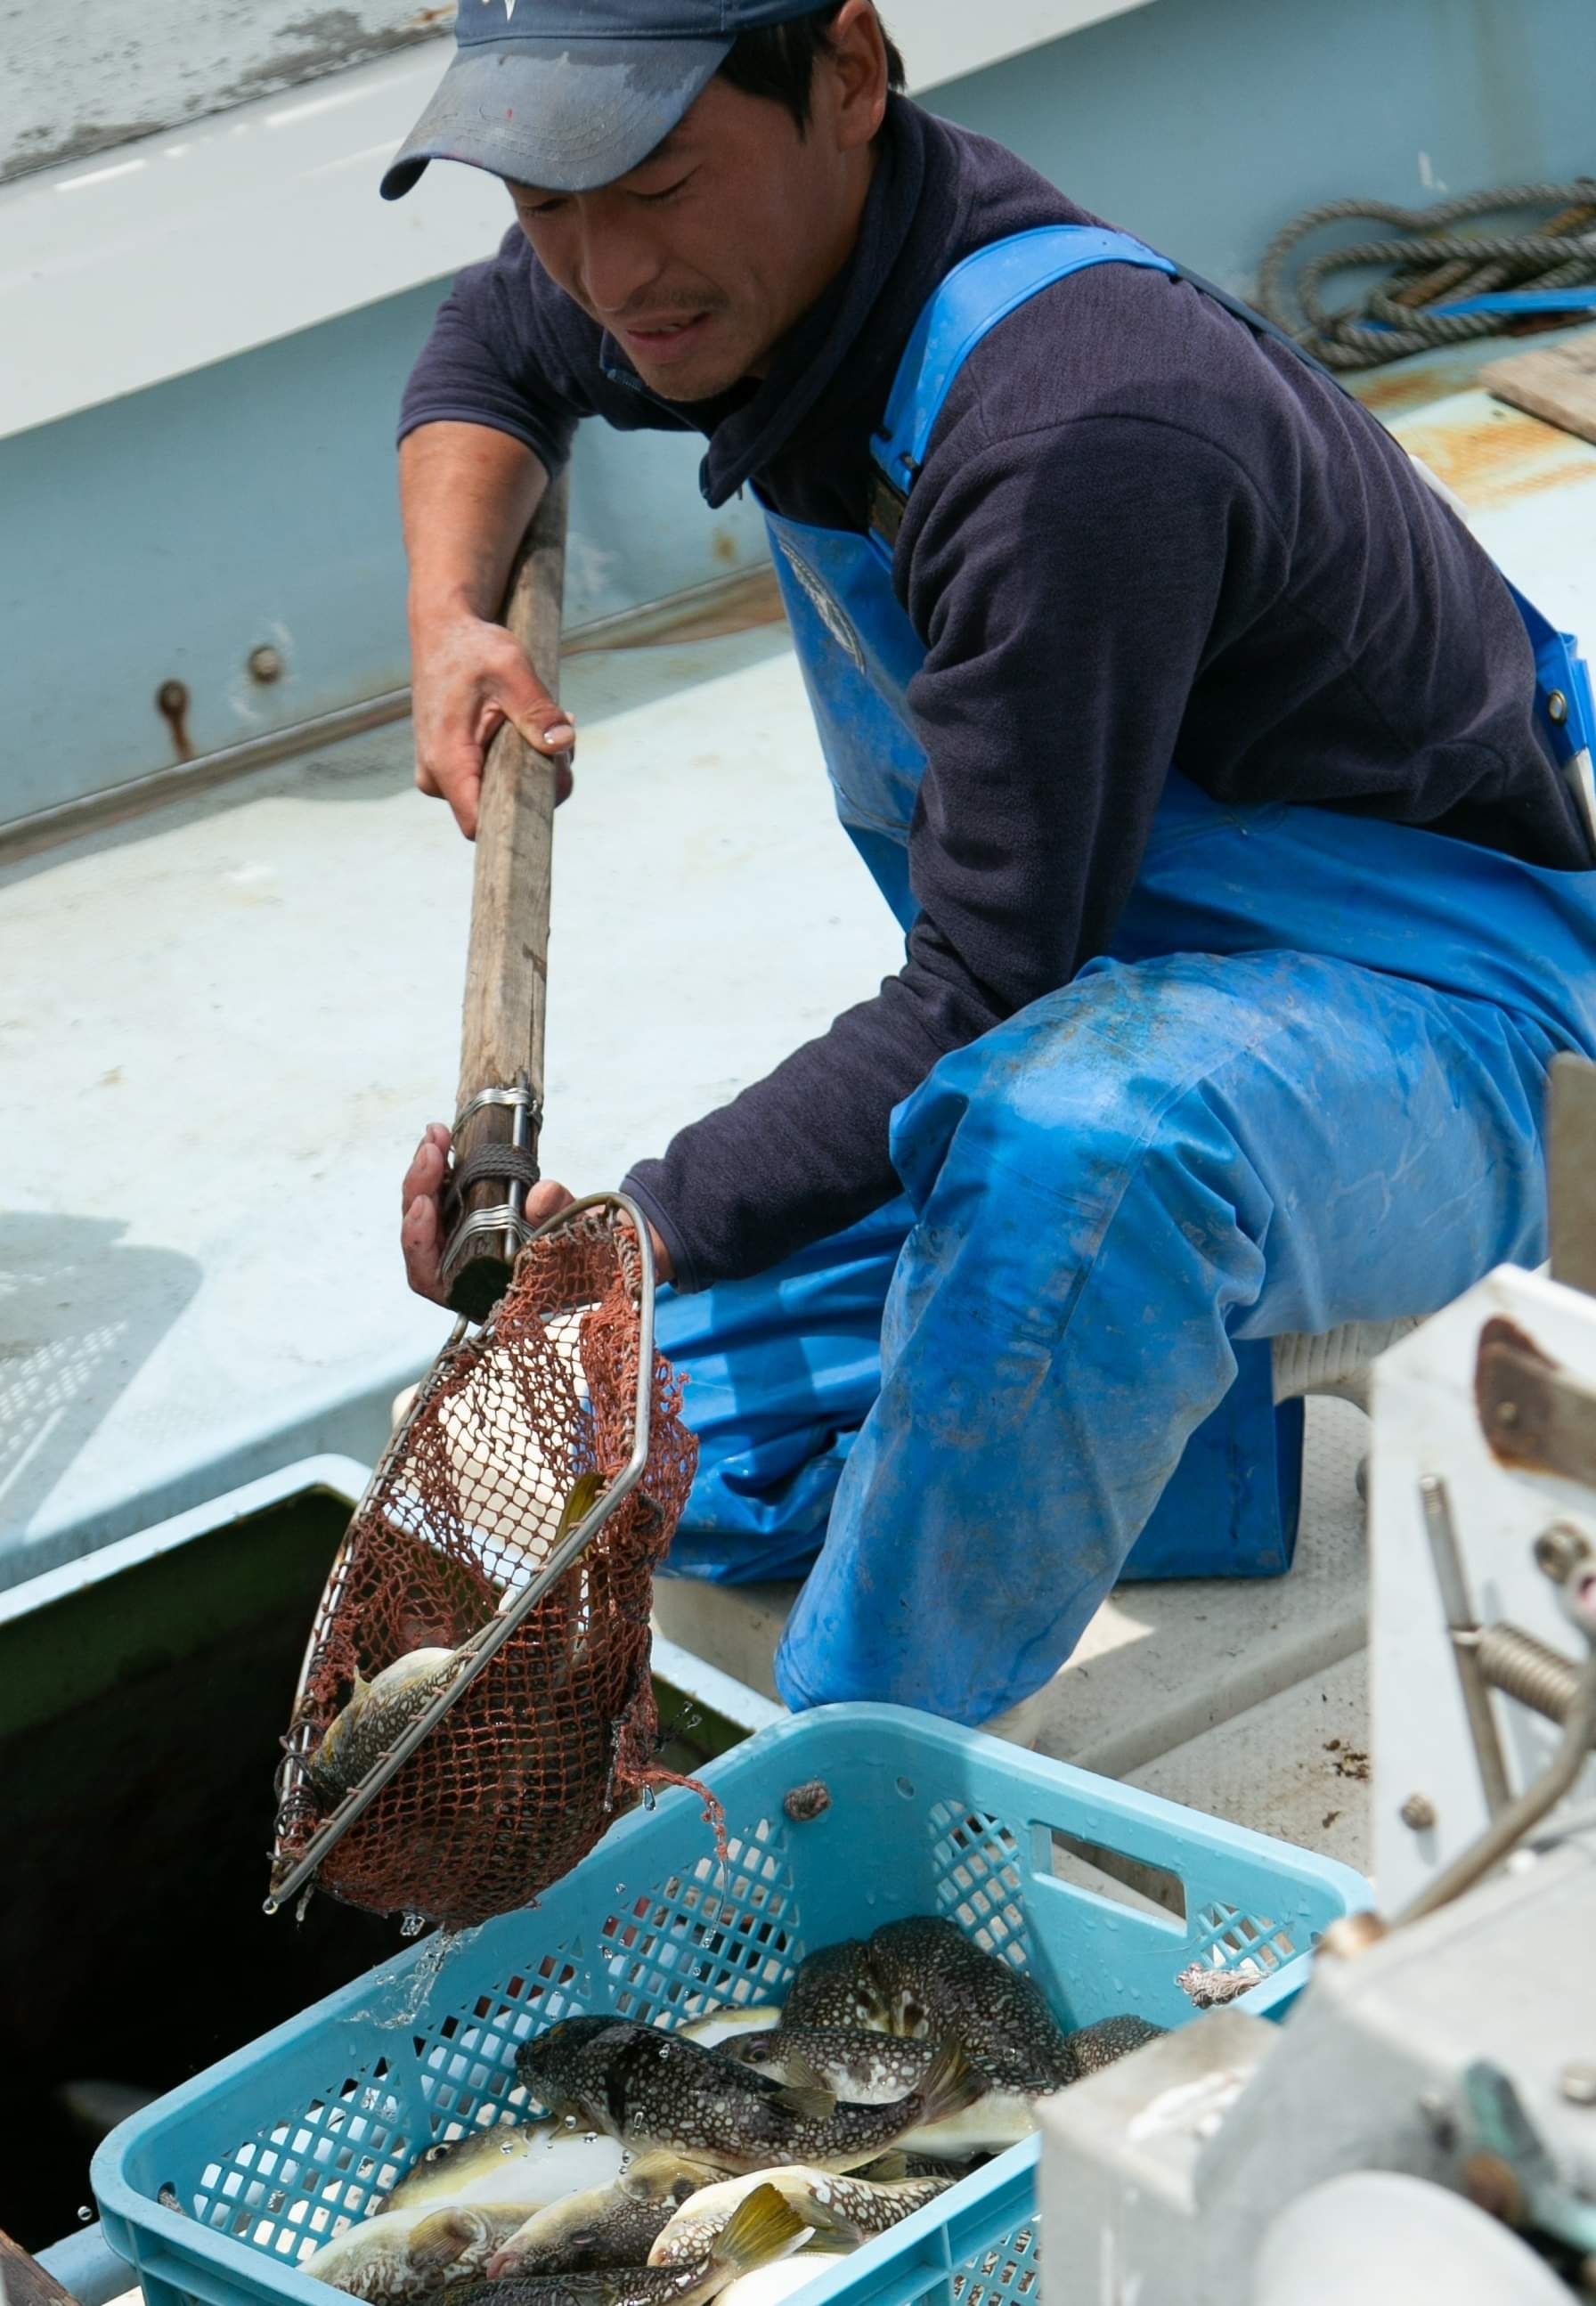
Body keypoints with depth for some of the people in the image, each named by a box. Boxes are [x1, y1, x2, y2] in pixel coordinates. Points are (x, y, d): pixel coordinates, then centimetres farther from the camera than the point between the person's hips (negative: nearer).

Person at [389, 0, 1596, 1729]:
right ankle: (1309, 1435, 5)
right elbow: (492, 354, 19)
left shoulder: (1077, 433, -33)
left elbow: (987, 989, -30)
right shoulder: (767, 250, -4)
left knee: (1078, 1135, -44)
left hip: (1425, 1032, -9)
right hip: (1100, 1008, 10)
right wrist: (453, 624, 1)